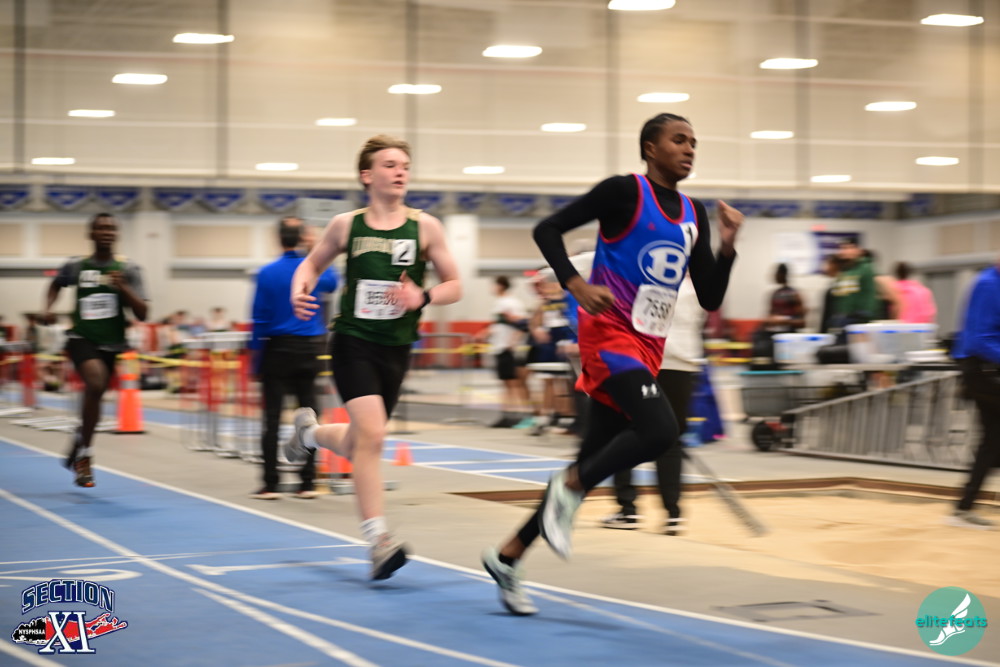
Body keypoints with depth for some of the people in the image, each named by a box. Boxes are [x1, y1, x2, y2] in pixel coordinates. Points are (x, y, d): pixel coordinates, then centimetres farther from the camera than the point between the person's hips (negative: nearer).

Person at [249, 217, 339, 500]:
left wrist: (255, 355, 2)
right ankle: (307, 482, 7)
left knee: (272, 417, 0)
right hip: (309, 349, 3)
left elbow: (260, 318, -6)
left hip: (278, 349, -3)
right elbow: (332, 283, 25)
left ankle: (270, 484, 0)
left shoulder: (267, 273, -8)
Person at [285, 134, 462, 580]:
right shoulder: (347, 225, -1)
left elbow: (454, 285, 3)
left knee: (359, 445, 13)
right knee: (371, 432, -20)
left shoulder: (424, 227, -2)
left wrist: (423, 297, -17)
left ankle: (309, 431, 48)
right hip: (353, 342, -2)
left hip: (395, 348, 3)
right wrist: (300, 290, -5)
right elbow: (313, 262, 16)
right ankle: (378, 540, -15)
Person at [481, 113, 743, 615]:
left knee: (594, 461, 7)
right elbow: (547, 229, -7)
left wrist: (727, 246, -1)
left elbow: (710, 299, 14)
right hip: (609, 334, -8)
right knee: (660, 430, -29)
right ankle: (570, 487, -6)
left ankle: (507, 556, 18)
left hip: (648, 348, 8)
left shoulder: (693, 216, 14)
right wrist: (576, 285, -21)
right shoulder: (625, 191, -6)